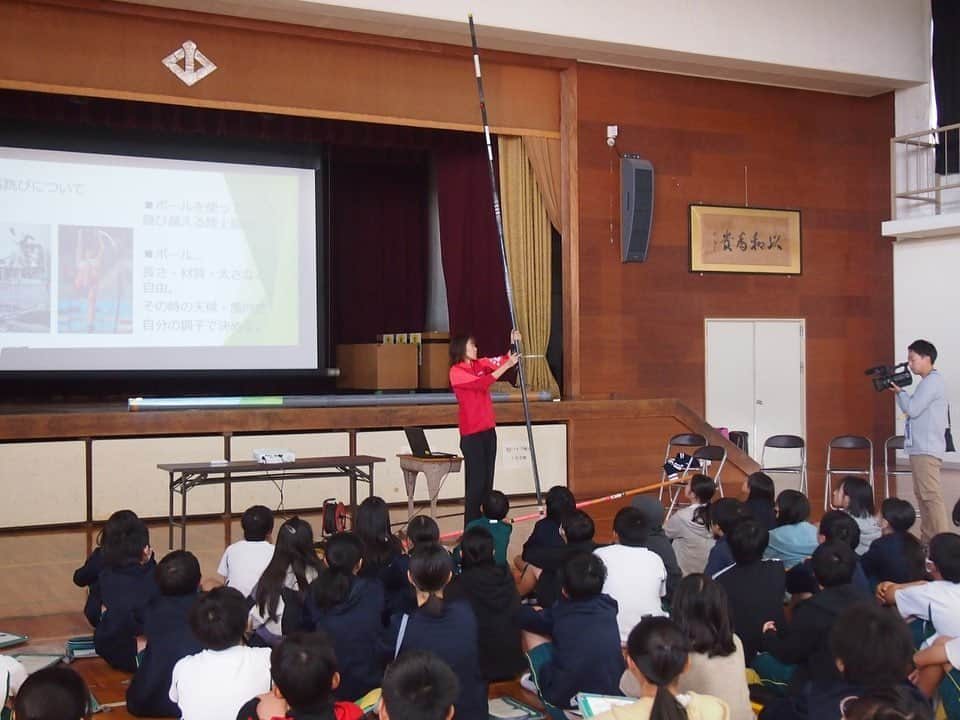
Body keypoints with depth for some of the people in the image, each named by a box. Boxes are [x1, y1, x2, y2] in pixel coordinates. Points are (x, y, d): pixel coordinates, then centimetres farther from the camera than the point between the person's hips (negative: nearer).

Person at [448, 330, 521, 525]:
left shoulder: (479, 365, 10)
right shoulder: (456, 372, -10)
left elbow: (502, 360, 6)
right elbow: (481, 383, -22)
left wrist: (513, 345, -12)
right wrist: (506, 366, -25)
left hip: (488, 430, 7)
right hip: (471, 434, -7)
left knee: (487, 480, 9)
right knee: (475, 481, -6)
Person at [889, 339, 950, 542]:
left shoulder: (933, 381, -12)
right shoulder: (928, 381, 18)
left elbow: (912, 409, -18)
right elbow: (913, 408, 19)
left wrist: (899, 391, -3)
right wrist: (900, 392, 7)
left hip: (927, 449, -10)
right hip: (921, 448, 10)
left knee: (931, 495, -12)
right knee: (922, 494, 11)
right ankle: (928, 539, 15)